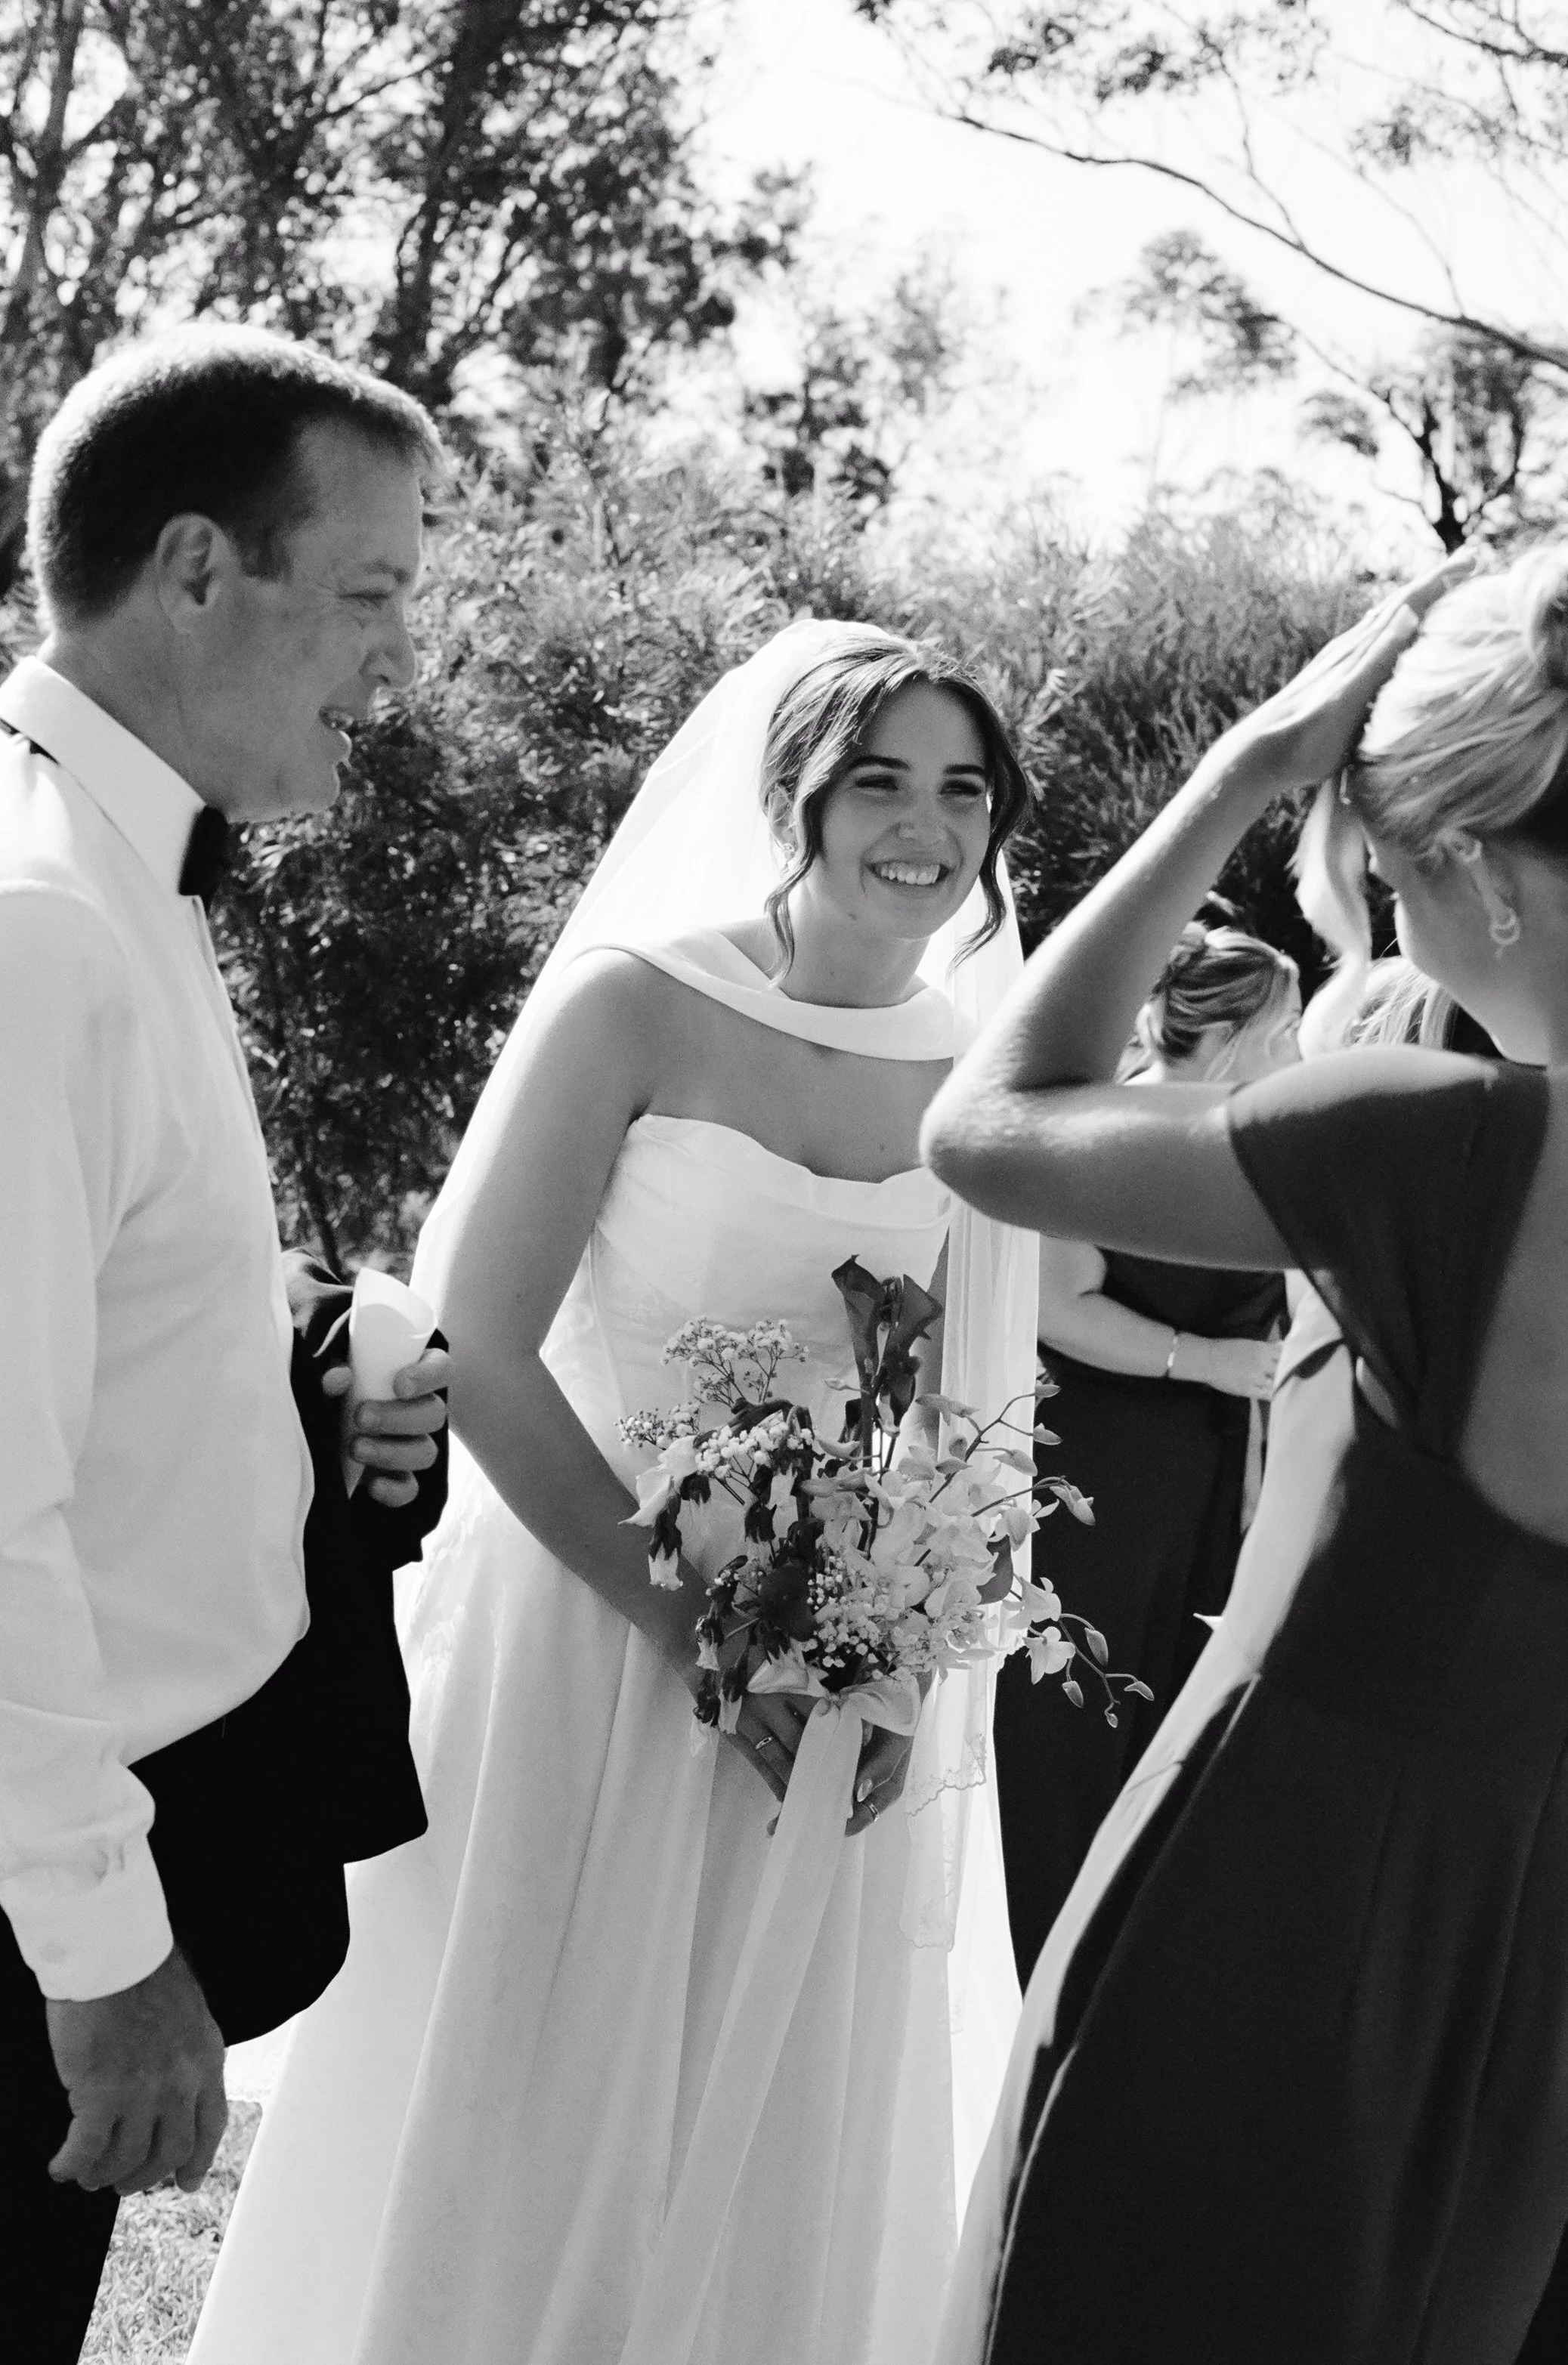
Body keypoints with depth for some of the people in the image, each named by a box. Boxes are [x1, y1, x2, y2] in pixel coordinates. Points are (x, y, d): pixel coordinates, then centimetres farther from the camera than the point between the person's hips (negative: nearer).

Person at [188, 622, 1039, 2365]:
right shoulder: (634, 1005, -12)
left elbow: (971, 1420, 8)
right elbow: (475, 1352, -15)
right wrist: (690, 1623, -16)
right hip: (584, 1624, -3)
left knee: (776, 2150, 16)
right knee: (527, 2127, 10)